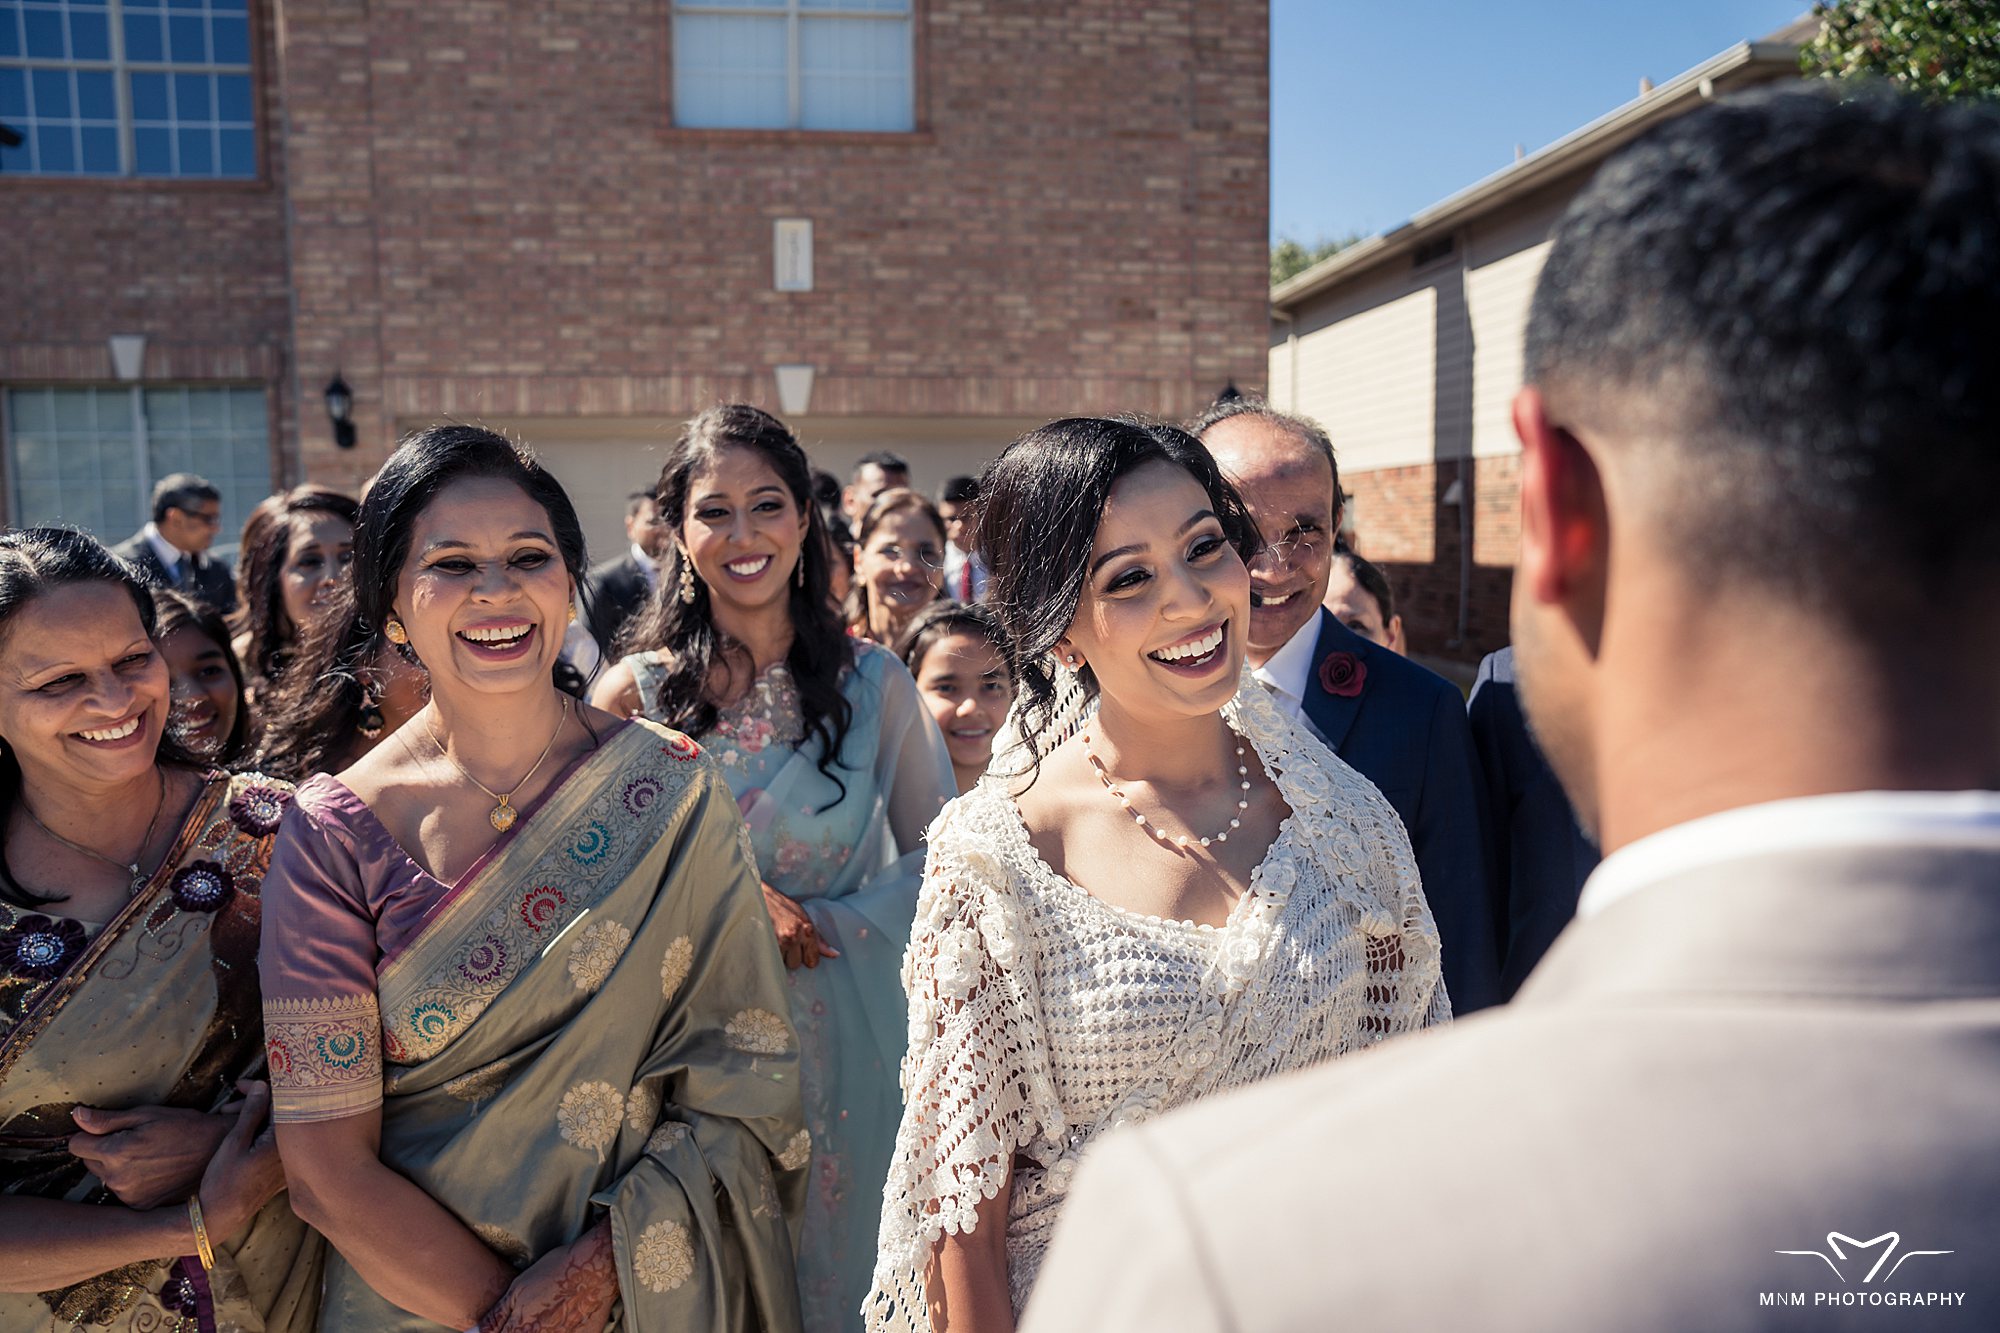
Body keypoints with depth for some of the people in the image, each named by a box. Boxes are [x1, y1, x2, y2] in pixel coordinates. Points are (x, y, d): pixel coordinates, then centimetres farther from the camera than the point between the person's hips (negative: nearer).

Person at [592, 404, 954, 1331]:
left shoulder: (872, 682, -4)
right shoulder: (635, 694, -5)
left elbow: (933, 855, 2)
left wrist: (826, 923, -12)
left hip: (843, 1033, 1)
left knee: (837, 1257, 15)